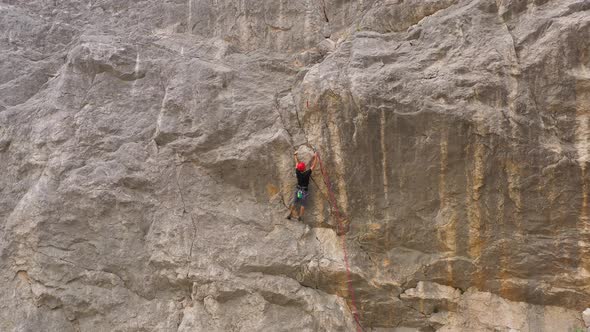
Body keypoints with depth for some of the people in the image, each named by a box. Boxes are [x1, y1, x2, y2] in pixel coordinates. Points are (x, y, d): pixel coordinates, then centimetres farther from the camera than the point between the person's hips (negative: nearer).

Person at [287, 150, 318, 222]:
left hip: (298, 190, 3)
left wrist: (295, 155, 14)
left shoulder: (298, 173, -14)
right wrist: (315, 157, -7)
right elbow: (313, 166, -15)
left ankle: (290, 215, 9)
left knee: (294, 203, 11)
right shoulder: (307, 173, -22)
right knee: (302, 204, 5)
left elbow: (297, 163, 0)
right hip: (305, 191, -3)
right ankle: (300, 217, 4)